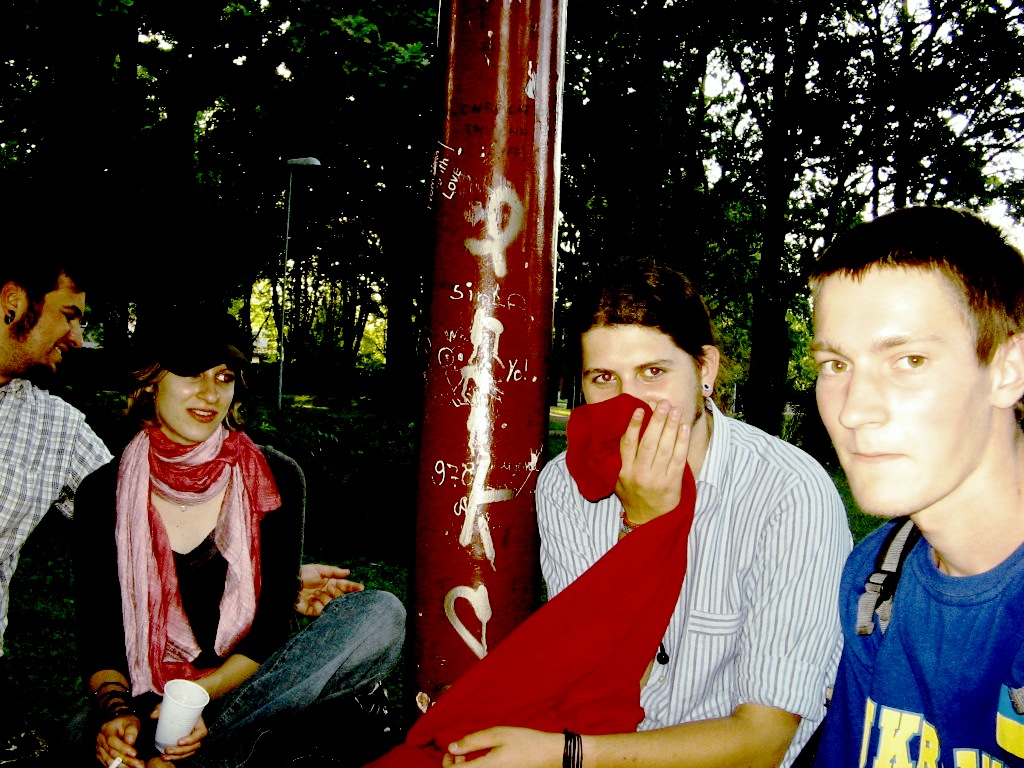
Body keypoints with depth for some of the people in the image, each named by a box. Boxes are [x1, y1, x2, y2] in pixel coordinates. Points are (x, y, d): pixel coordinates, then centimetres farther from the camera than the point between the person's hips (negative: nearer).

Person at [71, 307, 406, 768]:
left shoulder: (274, 478, -3)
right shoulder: (103, 493, 1)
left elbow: (272, 622, -5)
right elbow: (96, 630, 0)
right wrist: (115, 708, -21)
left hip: (245, 684, 3)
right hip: (147, 696, -2)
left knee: (381, 614, -25)